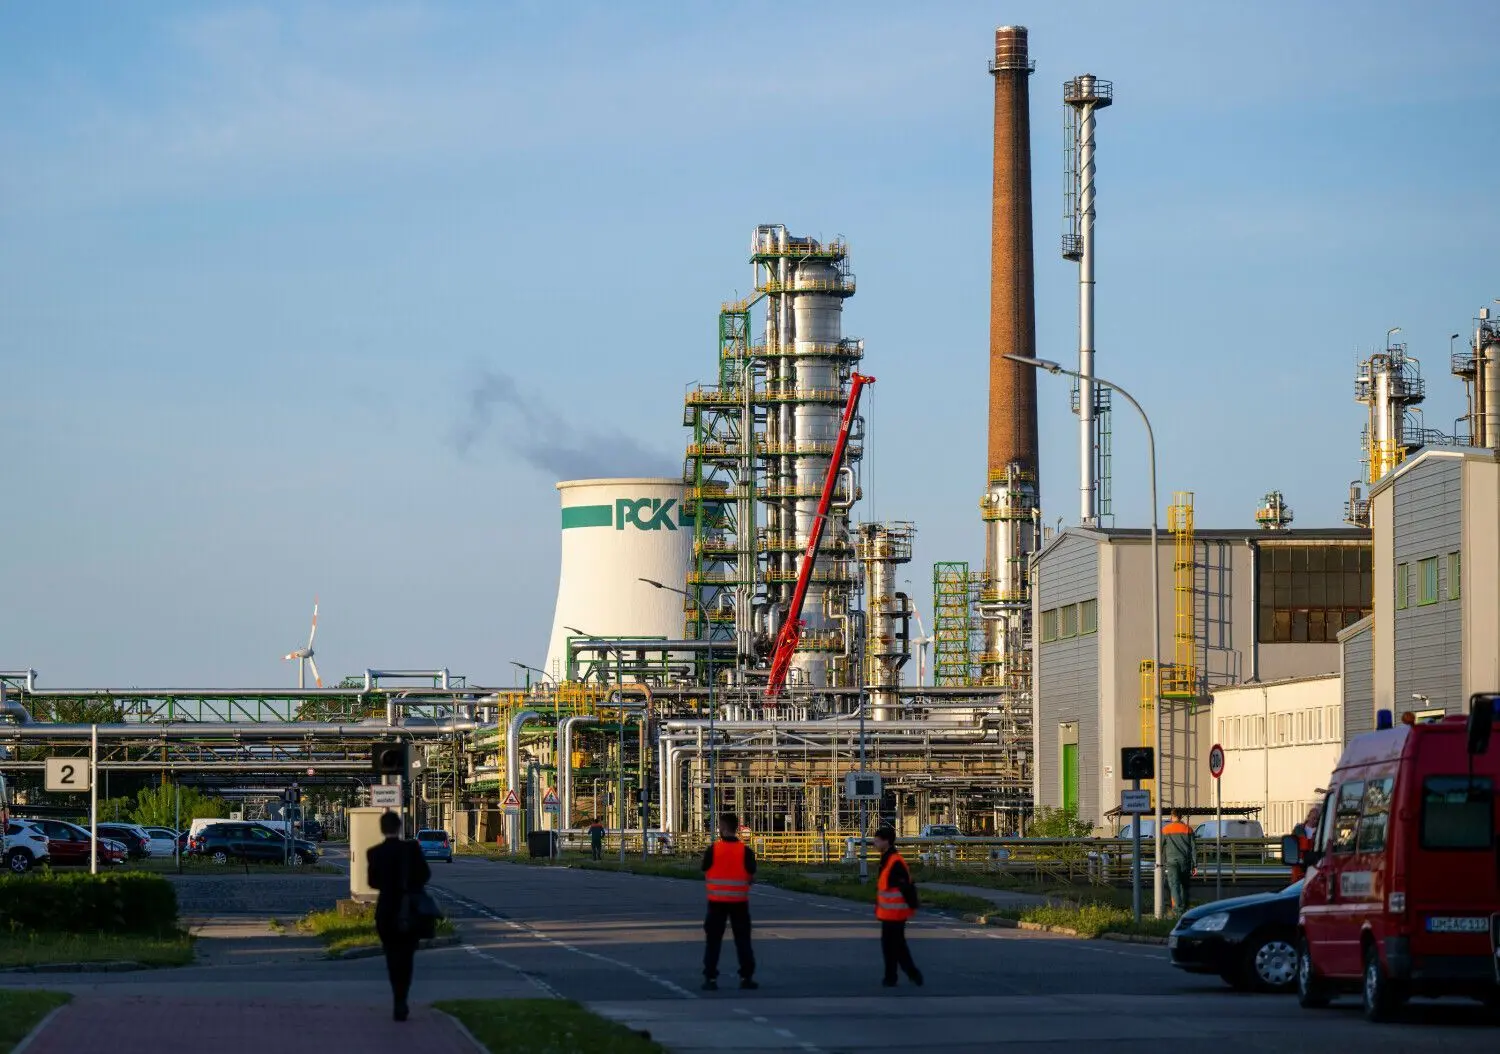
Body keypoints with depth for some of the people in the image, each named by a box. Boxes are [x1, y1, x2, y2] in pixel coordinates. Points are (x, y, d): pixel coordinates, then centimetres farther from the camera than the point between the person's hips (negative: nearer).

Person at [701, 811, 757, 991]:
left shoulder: (713, 849, -7)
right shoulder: (745, 851, -5)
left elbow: (706, 874, -2)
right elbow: (751, 877, -2)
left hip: (717, 901, -1)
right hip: (739, 901, 1)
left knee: (714, 939, 5)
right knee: (742, 938, 9)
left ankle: (710, 978, 1)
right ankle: (746, 977, 7)